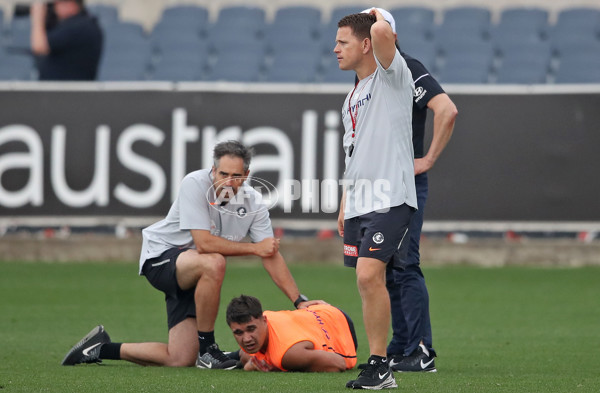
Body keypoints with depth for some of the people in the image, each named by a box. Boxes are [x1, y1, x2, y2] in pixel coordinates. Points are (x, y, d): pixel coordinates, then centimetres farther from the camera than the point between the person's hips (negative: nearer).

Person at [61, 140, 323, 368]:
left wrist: (299, 300, -10)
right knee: (213, 263, -40)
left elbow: (271, 256, -2)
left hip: (195, 278, 6)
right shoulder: (195, 184, -21)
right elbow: (204, 243, -29)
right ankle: (206, 348, -24)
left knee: (180, 360, -4)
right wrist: (255, 248, -21)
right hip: (160, 257, -6)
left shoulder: (252, 202, -5)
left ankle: (102, 348, 18)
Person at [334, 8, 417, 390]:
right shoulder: (352, 98, 20)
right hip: (359, 202, 9)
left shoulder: (391, 77, -5)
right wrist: (345, 205, 22)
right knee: (367, 282, 8)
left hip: (390, 198, -9)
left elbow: (382, 32, -25)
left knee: (370, 276, -19)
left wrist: (379, 19, -3)